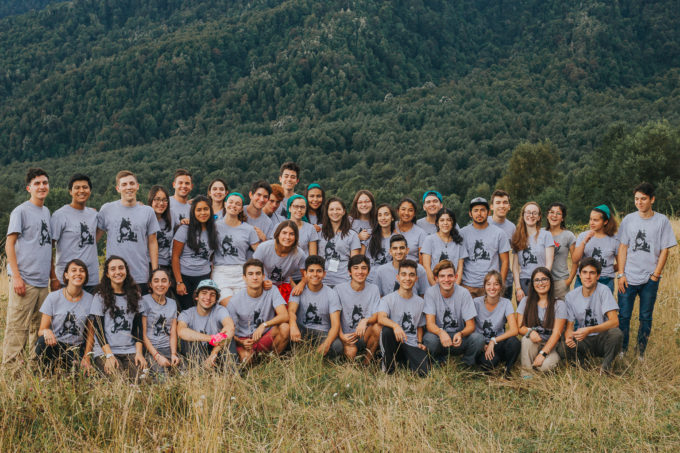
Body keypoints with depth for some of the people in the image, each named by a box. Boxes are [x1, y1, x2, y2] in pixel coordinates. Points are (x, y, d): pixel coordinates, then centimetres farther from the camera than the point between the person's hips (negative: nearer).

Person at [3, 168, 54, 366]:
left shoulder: (46, 211, 17)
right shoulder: (21, 211, -4)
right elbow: (9, 245, -8)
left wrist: (53, 275, 18)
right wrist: (16, 276, -15)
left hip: (43, 281, 7)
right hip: (24, 279, -7)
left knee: (39, 327, 12)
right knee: (18, 327, -7)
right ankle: (11, 366, -1)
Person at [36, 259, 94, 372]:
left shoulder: (90, 300, 0)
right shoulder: (53, 297, -5)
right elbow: (41, 331, -6)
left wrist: (86, 357, -5)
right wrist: (46, 331, -30)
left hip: (76, 348, 2)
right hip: (54, 345, -1)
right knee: (43, 341, -35)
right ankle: (49, 372, -7)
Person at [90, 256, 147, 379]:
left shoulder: (135, 295, 14)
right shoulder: (100, 297, 3)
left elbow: (138, 326, 11)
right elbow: (98, 329, -2)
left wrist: (139, 353, -3)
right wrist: (109, 355, -14)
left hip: (130, 350, 3)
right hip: (104, 351, -3)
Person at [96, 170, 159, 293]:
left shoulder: (148, 211, 6)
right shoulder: (106, 209, 3)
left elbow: (152, 243, 8)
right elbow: (96, 237, 8)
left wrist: (155, 273, 5)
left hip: (141, 278, 1)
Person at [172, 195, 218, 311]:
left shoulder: (213, 231, 8)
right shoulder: (185, 229, -5)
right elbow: (175, 257, -5)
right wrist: (179, 282, -10)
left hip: (204, 277, 3)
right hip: (184, 276, -3)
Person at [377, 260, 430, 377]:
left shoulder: (420, 302, 13)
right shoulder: (388, 299, -2)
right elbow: (381, 318, -22)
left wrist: (419, 343, 5)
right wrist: (395, 325, -43)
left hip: (411, 346, 3)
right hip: (393, 344, -3)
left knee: (424, 372, -25)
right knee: (387, 330, -37)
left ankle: (402, 361, 9)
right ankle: (389, 365, -11)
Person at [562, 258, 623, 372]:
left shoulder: (603, 290, -12)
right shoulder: (571, 296, -2)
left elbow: (614, 322, -21)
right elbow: (569, 326, 1)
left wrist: (589, 330, -35)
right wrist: (568, 337, -24)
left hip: (602, 338, -1)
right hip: (583, 341, 2)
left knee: (616, 333, -35)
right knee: (564, 348, -29)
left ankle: (606, 366, -10)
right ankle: (584, 360, 4)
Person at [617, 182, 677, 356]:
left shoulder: (662, 220, 1)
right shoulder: (628, 220, 5)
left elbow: (664, 250, 1)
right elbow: (623, 248, 6)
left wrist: (656, 275, -5)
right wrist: (621, 274, -1)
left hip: (650, 279, -1)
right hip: (628, 278, 1)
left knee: (646, 317, 7)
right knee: (623, 316, 1)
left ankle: (641, 354, 17)